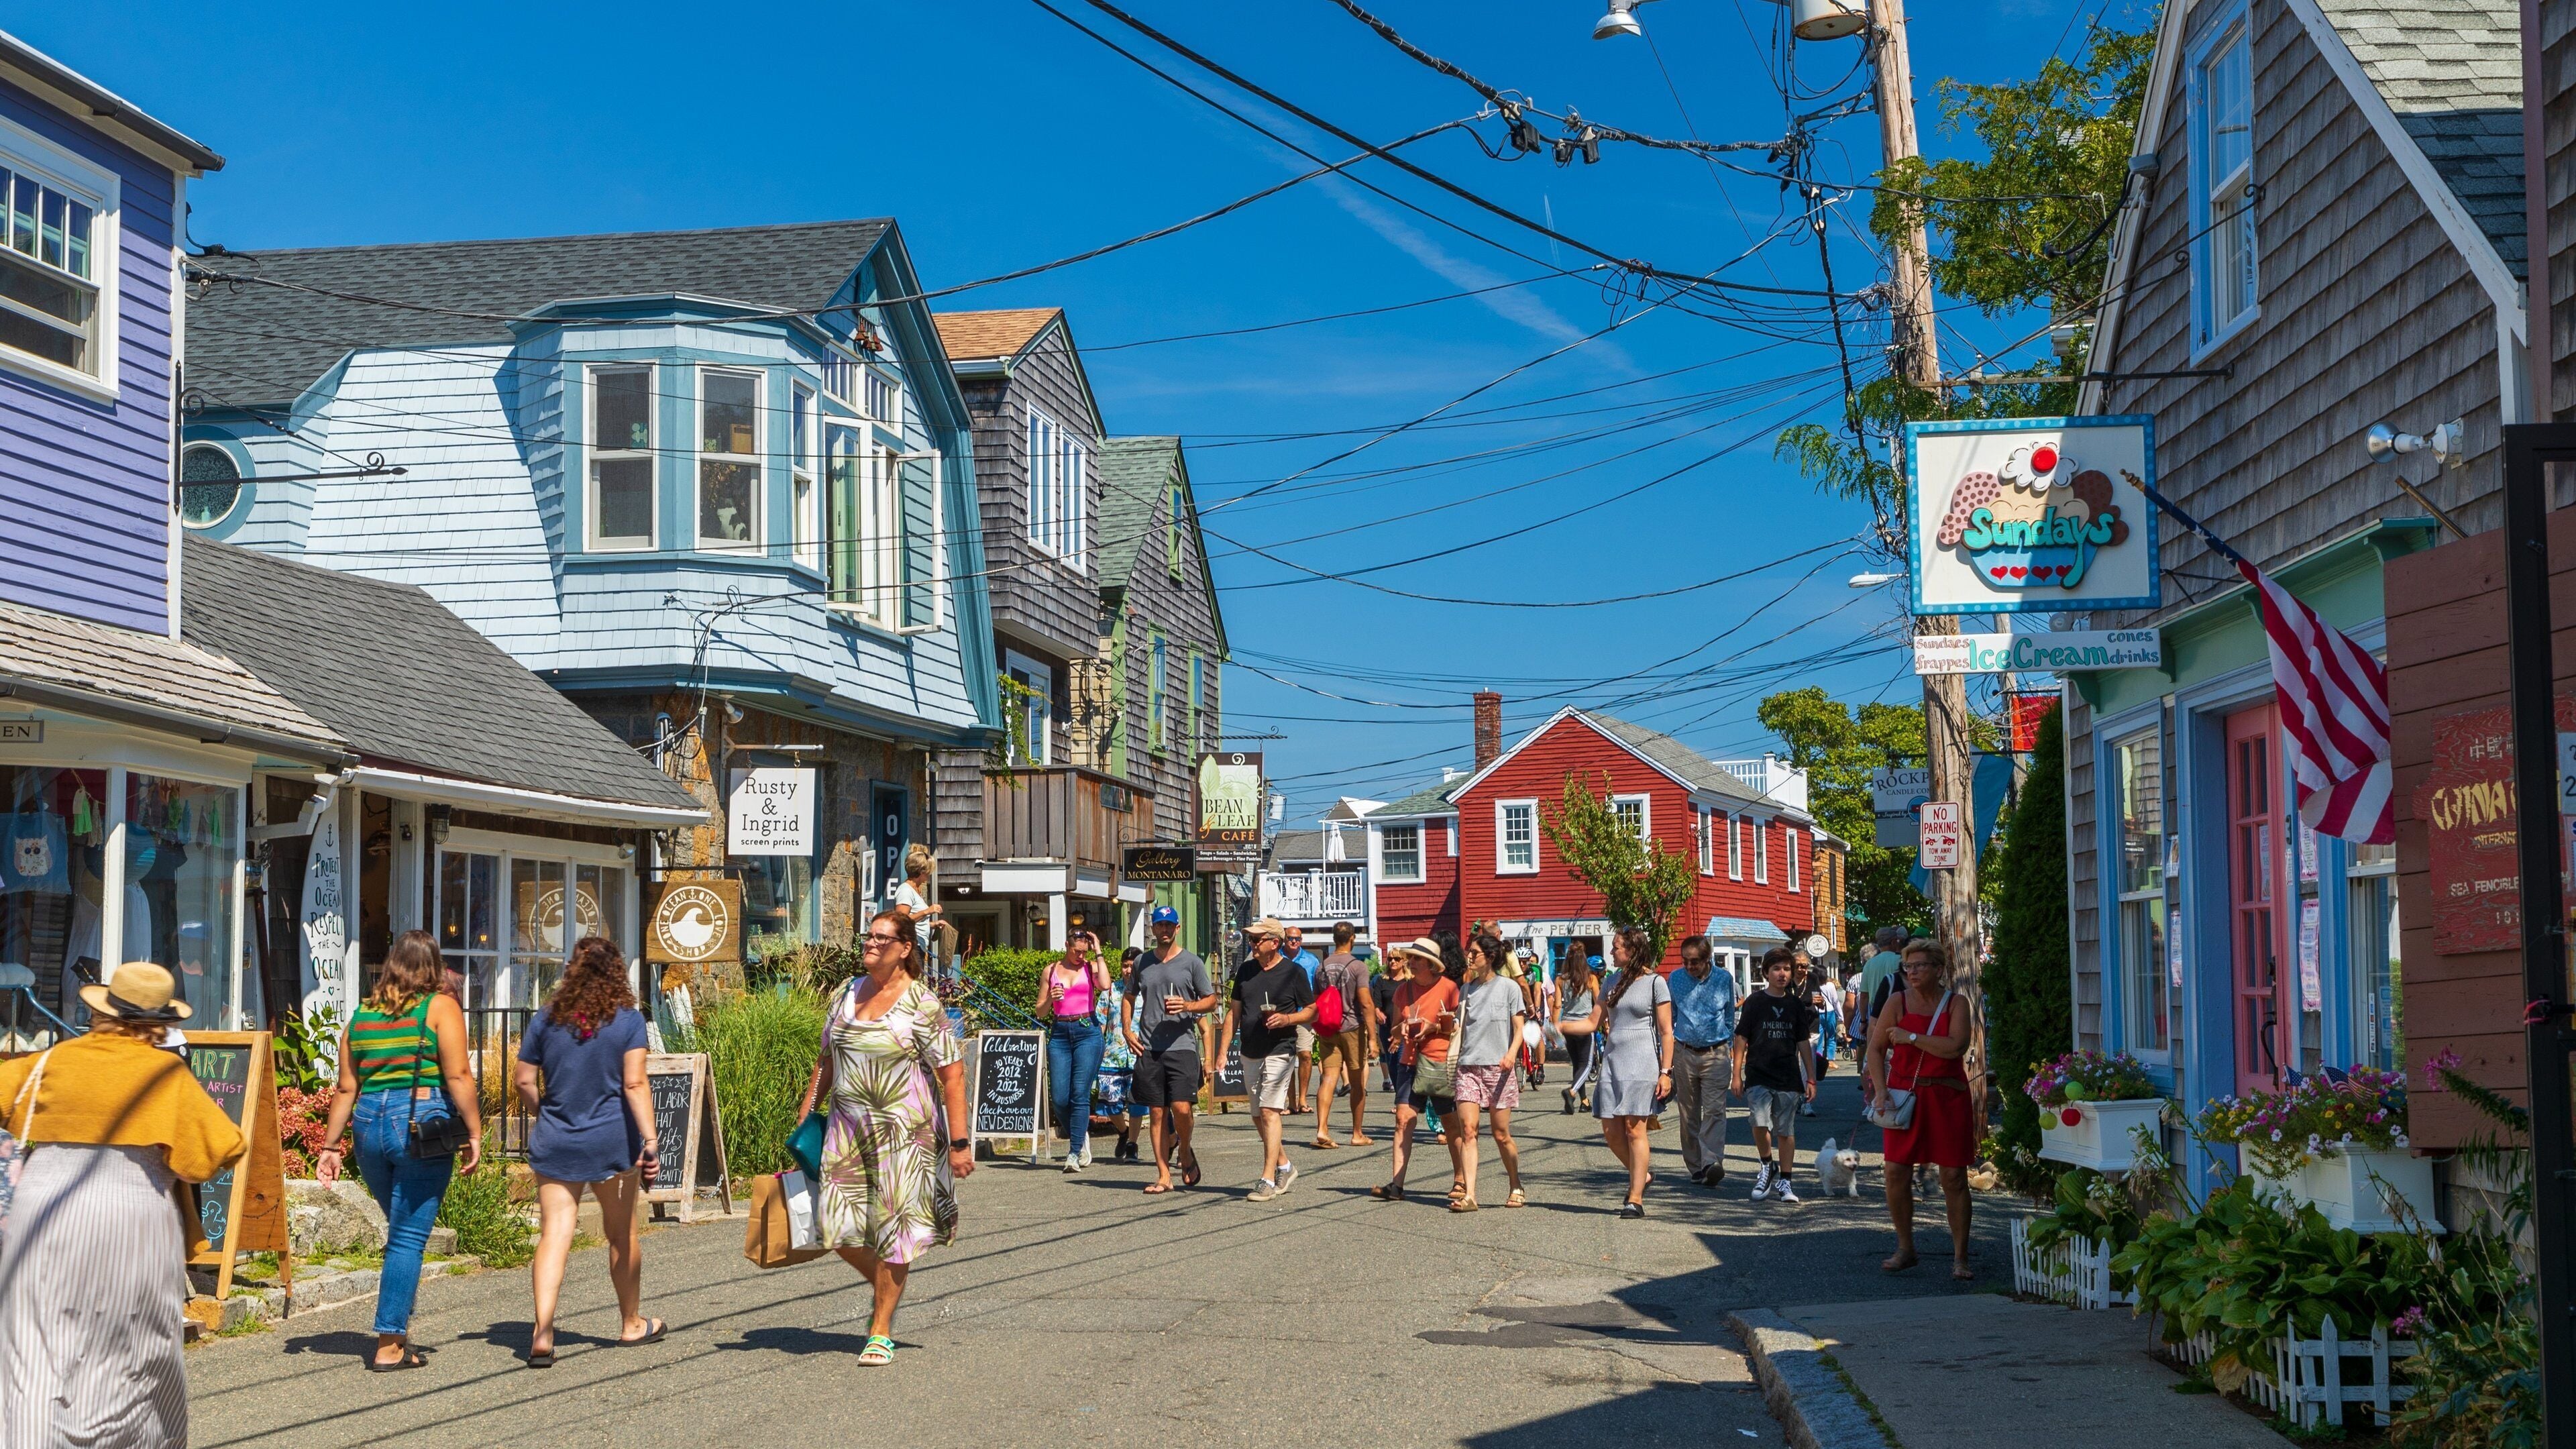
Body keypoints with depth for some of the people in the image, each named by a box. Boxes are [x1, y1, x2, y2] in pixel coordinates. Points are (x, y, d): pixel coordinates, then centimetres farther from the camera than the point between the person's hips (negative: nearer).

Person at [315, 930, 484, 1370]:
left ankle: (399, 1328, 19)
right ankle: (389, 1345, -2)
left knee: (403, 1230, 19)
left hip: (368, 1124, 5)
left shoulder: (362, 1013, 12)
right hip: (421, 1124, -5)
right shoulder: (441, 1007, -1)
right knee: (409, 1237, -2)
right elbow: (458, 1076, -9)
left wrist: (331, 1144, 15)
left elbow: (346, 1088, 11)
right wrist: (474, 1133, -5)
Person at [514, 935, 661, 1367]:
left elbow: (525, 1082, 5)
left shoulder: (547, 1019, 3)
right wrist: (650, 1140, -14)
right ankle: (632, 1324, 29)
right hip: (612, 1140, -1)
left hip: (555, 1142, 1)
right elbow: (635, 1083, -13)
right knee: (622, 1235, 14)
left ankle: (542, 1332, -18)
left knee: (554, 1234, -3)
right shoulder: (627, 1019, -4)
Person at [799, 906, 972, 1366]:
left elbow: (952, 1075, -10)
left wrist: (959, 1142, -13)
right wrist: (804, 1116, 16)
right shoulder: (848, 993, 9)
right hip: (848, 1128, 5)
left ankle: (882, 1331, 12)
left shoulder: (922, 1005, -9)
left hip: (903, 1131, -5)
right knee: (837, 1226, 1)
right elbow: (827, 1060, 19)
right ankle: (885, 1289, 28)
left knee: (892, 1227, -1)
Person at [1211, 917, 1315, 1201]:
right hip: (1250, 1054, 7)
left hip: (1279, 1052, -6)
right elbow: (1234, 1013, 16)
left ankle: (1268, 1179, -15)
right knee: (1258, 1117, 12)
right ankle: (1284, 1166, 30)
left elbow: (1312, 1012, 0)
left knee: (1269, 1112, -15)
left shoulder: (1294, 972, -3)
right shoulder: (1246, 972, 12)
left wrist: (1287, 1019, -19)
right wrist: (1222, 1053, 9)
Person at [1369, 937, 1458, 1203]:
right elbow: (1394, 1031, 16)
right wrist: (1401, 1029, -6)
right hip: (1411, 1061, 4)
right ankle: (1396, 1184, -12)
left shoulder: (1449, 988, -5)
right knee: (1404, 1119, -7)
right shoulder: (1404, 990, 10)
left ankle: (1460, 1181, 18)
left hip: (1441, 1062, -4)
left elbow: (1462, 1027, -4)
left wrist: (1436, 1027, -18)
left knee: (1451, 1122, 4)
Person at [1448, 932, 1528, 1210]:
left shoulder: (1508, 987, 1)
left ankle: (1517, 1188, 22)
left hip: (1498, 1067, -3)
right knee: (1467, 1129, -11)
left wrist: (1512, 1053, -19)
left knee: (1501, 1135, 2)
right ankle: (1468, 1195, -17)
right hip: (1468, 1066, 4)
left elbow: (1519, 1029, -2)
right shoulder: (1466, 990, 14)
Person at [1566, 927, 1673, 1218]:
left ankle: (1635, 1199, -6)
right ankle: (1641, 1176, 25)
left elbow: (1666, 1032, -4)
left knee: (1634, 1129, -9)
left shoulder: (1656, 982, -2)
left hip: (1642, 1063, -6)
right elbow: (1593, 1023, 16)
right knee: (1611, 1131, 3)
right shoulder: (1614, 982, 15)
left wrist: (1666, 1072, -10)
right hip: (1612, 1061, 6)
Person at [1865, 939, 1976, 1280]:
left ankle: (1960, 1258, 6)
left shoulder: (1955, 1003, 0)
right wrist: (1880, 1090, -8)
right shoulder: (1898, 1001, 2)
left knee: (1954, 1176, -2)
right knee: (1896, 1173, -2)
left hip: (1947, 1098, -1)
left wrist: (1911, 1038, -12)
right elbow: (1876, 1048, 3)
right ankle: (1905, 1250, 15)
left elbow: (1956, 1047, -16)